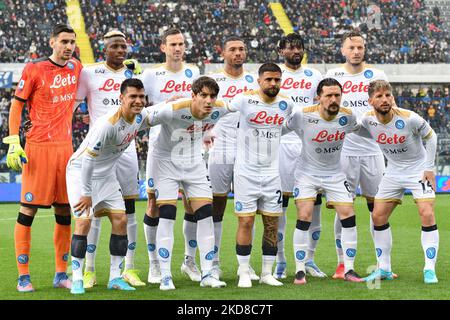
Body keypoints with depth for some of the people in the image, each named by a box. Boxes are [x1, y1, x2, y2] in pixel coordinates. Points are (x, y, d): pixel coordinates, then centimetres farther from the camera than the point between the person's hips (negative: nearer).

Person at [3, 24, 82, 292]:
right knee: (29, 209, -5)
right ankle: (23, 276, 0)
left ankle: (61, 274, 14)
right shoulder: (34, 69, -3)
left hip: (66, 146, 5)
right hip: (39, 146, -5)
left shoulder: (76, 68, 11)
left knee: (65, 211, 6)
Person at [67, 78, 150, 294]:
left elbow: (153, 118, 21)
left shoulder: (141, 116, -7)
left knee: (120, 220, 0)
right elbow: (88, 159, -27)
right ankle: (77, 279, -9)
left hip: (107, 174, 7)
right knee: (84, 221, -16)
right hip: (81, 172, -7)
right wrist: (86, 193, -22)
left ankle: (115, 277, 8)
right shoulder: (108, 124, -31)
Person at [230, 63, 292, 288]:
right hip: (246, 172, -4)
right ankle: (244, 273, 4)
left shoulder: (286, 104, 2)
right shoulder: (244, 100, -10)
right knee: (246, 222, -5)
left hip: (272, 173, 4)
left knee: (272, 223, 4)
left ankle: (267, 273, 14)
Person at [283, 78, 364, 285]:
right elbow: (282, 129, -2)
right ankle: (300, 271, -3)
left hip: (335, 175, 3)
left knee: (348, 216, -5)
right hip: (307, 174, -3)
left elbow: (358, 129, 14)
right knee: (304, 217, -14)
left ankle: (349, 269, 7)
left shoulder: (347, 116, -9)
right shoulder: (303, 116, -20)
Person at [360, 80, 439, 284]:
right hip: (393, 173, 4)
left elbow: (430, 136, -8)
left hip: (419, 170, -4)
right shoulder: (367, 120, -15)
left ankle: (429, 270, -10)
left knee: (427, 215, -18)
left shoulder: (409, 118, -25)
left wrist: (429, 168, -9)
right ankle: (384, 269, 11)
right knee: (378, 216, 0)